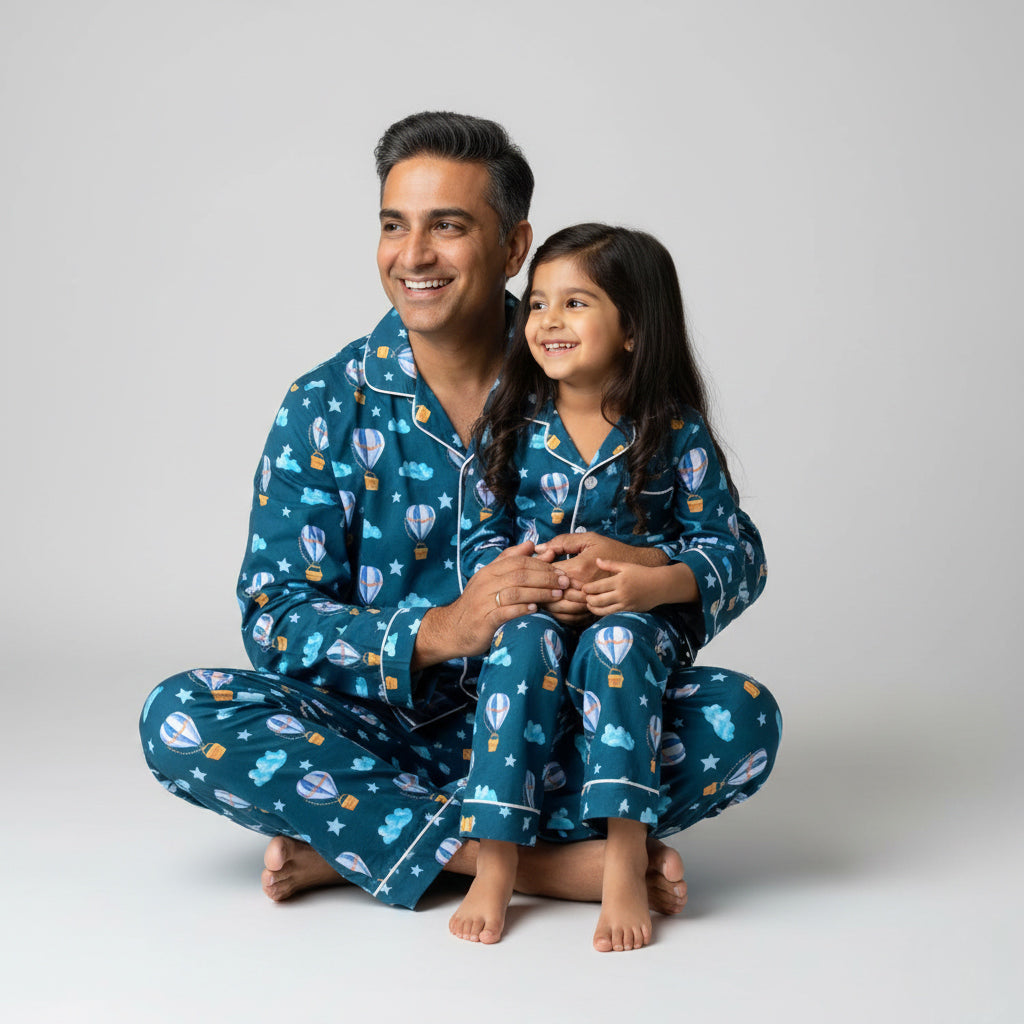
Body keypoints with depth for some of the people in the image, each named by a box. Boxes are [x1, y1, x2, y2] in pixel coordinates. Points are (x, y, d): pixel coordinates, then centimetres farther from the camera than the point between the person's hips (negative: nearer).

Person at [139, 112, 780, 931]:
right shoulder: (326, 408, -3)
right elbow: (274, 619, -9)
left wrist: (644, 567, -27)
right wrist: (440, 630, -28)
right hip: (384, 728, 0)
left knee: (742, 711, -25)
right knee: (182, 721, -25)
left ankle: (352, 841, -23)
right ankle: (554, 862, -28)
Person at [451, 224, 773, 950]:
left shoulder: (677, 433, -5)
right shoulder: (512, 424, 2)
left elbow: (727, 545, -4)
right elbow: (481, 534, 6)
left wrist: (659, 584, -23)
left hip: (640, 618, -2)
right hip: (535, 610, 2)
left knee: (615, 645, -34)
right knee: (525, 644, -31)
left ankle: (625, 865, -34)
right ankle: (495, 862, -30)